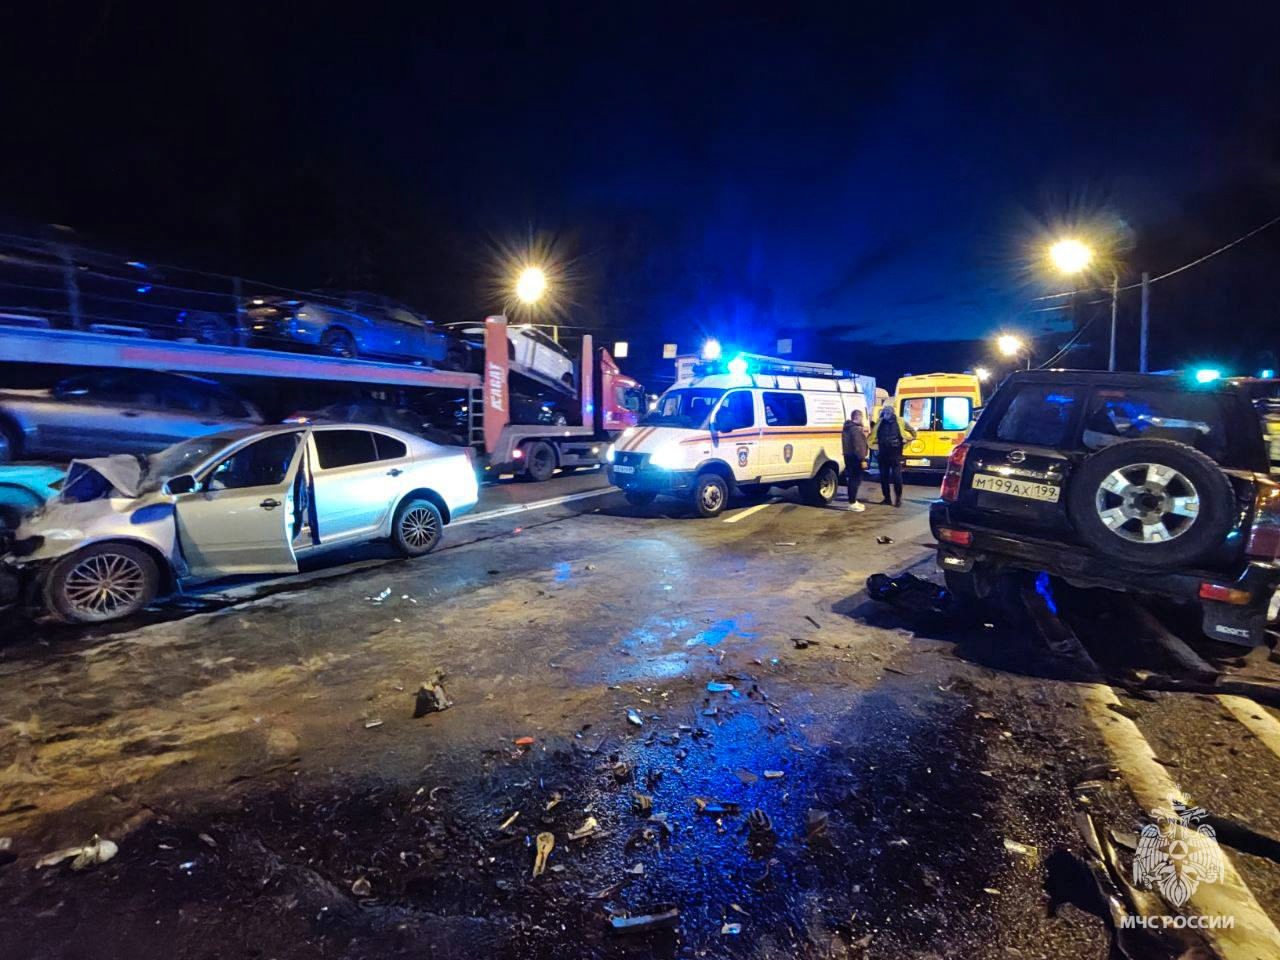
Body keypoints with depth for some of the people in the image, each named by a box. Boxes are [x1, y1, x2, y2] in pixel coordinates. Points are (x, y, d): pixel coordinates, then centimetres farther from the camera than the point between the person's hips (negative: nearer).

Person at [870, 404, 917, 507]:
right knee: (883, 477, 6)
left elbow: (913, 431, 9)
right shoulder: (880, 423, 4)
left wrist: (906, 440, 1)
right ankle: (887, 498, 16)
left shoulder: (900, 422, -2)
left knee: (897, 477, -4)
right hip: (883, 455, 3)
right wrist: (876, 441, 5)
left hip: (895, 455, -3)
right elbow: (873, 435, 20)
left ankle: (898, 498, 7)